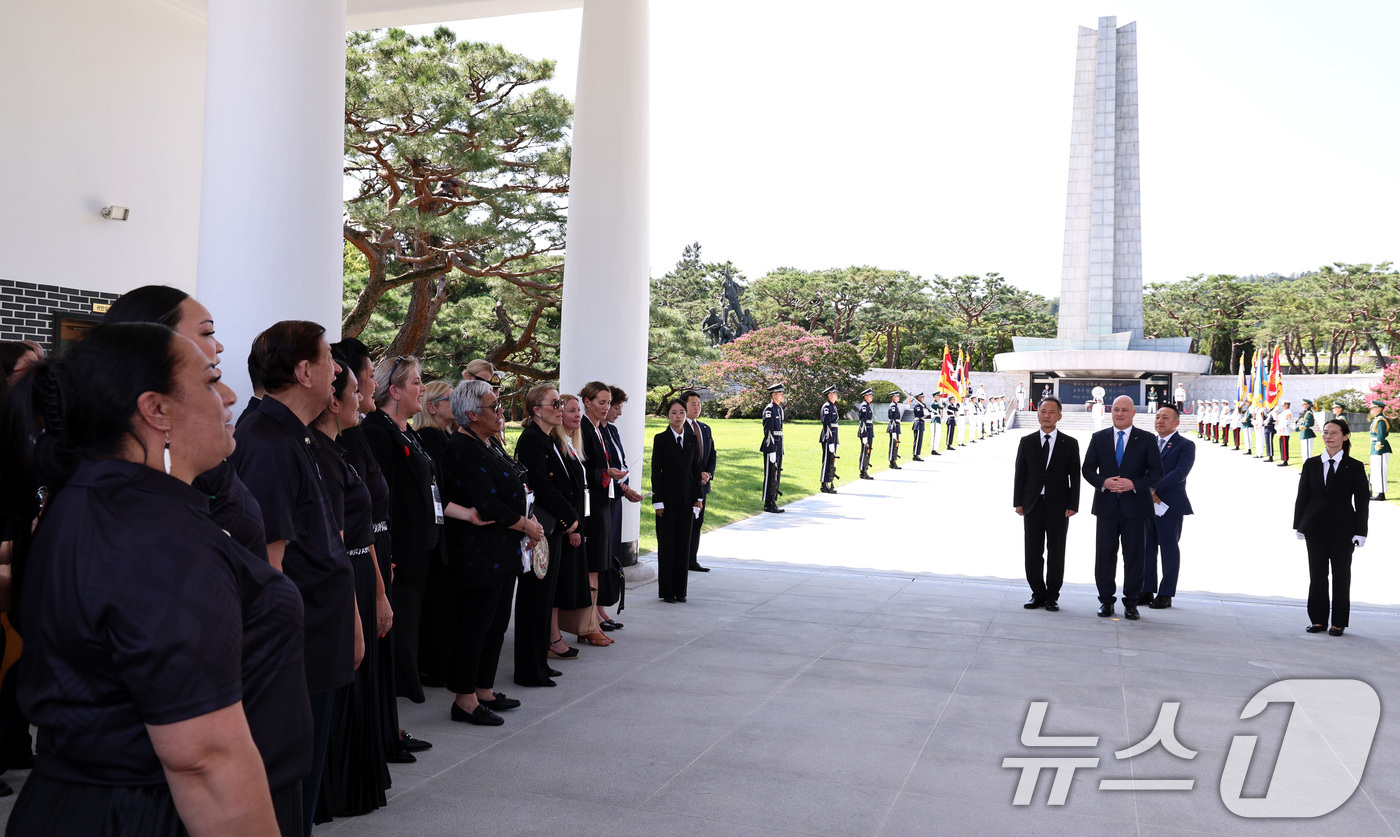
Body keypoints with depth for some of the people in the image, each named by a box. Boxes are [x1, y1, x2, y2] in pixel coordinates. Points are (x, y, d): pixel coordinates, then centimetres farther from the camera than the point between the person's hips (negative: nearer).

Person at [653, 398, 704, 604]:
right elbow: (656, 471, -5)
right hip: (668, 498, -4)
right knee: (666, 545, 0)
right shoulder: (661, 439, -3)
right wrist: (658, 501, -10)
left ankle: (680, 590, 15)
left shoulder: (692, 439, 9)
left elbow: (696, 469, 11)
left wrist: (699, 498, 4)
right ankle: (666, 591, 8)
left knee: (683, 544, 7)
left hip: (687, 499, 4)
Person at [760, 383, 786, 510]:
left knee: (777, 474, 11)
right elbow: (768, 431, -17)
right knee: (770, 475, -5)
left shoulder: (779, 409, 16)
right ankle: (768, 504, 0)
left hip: (778, 446, 9)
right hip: (771, 447, -9)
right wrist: (772, 450, -20)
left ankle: (773, 501, 18)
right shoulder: (769, 410, -13)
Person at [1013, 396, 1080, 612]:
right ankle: (1038, 594, 17)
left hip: (1058, 507, -1)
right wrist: (1018, 502, -2)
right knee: (1033, 554, 5)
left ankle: (1052, 596, 15)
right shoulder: (1026, 442, 6)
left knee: (1056, 554, 5)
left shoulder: (1070, 444, 3)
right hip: (1033, 505, 1)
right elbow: (1020, 473, 5)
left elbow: (1075, 476, 1)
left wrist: (1072, 505, -7)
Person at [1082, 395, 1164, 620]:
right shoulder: (1099, 438, 8)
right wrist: (1103, 482, -13)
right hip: (1106, 506, 1)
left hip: (1135, 506, -1)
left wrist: (1134, 484, -15)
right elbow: (1088, 469, 6)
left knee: (1134, 556, 4)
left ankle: (1131, 602, 14)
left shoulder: (1146, 439, 4)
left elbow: (1156, 472, 0)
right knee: (1104, 555, 4)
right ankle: (1106, 600, 14)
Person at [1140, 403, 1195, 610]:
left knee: (1169, 549, 2)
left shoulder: (1185, 445, -1)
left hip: (1170, 506, -5)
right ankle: (1147, 591, 14)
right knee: (1147, 548, 6)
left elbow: (1180, 472, -15)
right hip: (1147, 504, 5)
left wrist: (1155, 489, -19)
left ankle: (1165, 595, 7)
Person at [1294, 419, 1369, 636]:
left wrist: (1359, 532, -7)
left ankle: (1339, 623, 14)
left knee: (1341, 576, 5)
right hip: (1316, 528, 2)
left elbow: (1361, 502, -2)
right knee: (1317, 575, 6)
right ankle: (1318, 620, 15)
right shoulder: (1311, 464, 5)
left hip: (1342, 530, -2)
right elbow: (1302, 496, 7)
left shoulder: (1354, 467, -1)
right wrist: (1299, 526, 2)